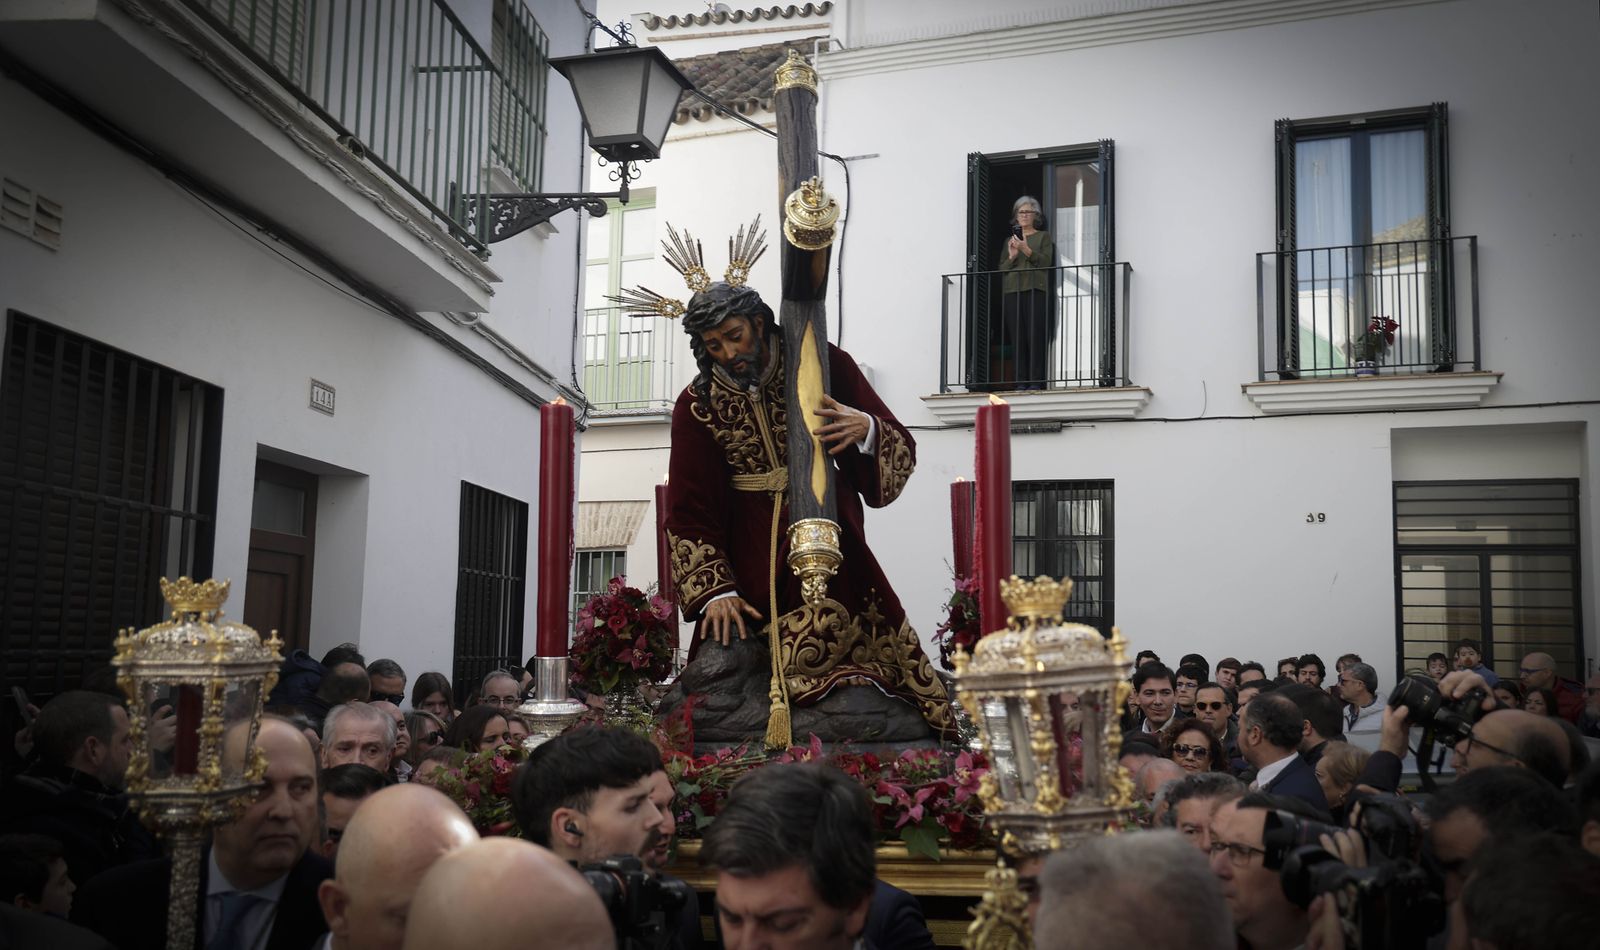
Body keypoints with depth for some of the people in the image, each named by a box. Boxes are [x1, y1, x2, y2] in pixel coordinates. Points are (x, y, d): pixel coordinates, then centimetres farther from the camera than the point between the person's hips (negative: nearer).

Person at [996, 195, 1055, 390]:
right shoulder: (1010, 240, 23)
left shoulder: (1044, 236, 13)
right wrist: (1012, 256, -4)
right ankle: (1021, 382, -4)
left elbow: (1046, 261, -1)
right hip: (1012, 292, 3)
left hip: (1035, 291, -3)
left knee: (1035, 336, -12)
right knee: (1017, 338, -4)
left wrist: (1026, 250, -14)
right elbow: (1001, 269, 16)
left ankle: (1037, 381, -12)